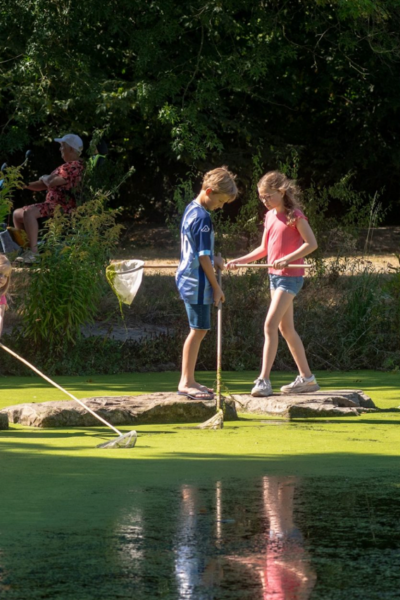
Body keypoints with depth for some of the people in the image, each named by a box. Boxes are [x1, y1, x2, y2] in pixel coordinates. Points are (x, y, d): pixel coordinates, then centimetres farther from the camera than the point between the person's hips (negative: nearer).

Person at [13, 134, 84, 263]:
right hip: (51, 204, 11)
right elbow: (43, 185, 22)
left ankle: (33, 252, -35)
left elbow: (52, 182, -23)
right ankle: (24, 248, 10)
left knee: (28, 213, -31)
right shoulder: (65, 166, 22)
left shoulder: (75, 166, -14)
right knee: (17, 214, 12)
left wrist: (45, 178, 0)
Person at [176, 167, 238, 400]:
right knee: (198, 330, -5)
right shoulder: (203, 218, -18)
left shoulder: (191, 209, 12)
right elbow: (203, 257, -18)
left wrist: (213, 259, 10)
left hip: (188, 277, 10)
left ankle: (188, 380, 19)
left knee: (198, 330, 14)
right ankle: (187, 382, -3)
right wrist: (216, 287, -12)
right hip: (198, 282, -10)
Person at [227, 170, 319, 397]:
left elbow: (312, 243, -16)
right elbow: (263, 249, 20)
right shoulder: (270, 216, 13)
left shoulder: (295, 215, -11)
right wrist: (239, 261, 12)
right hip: (275, 275, 9)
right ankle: (307, 378, 18)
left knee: (270, 324, -15)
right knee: (286, 328, 11)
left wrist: (288, 259, -24)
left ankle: (264, 380, -16)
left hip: (290, 276, -9)